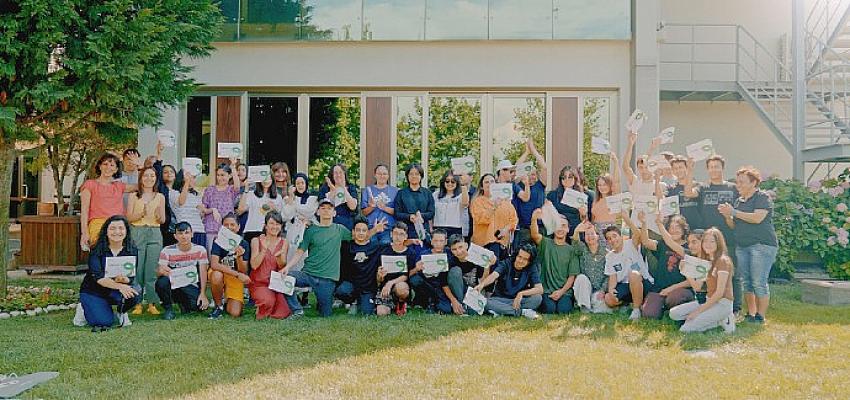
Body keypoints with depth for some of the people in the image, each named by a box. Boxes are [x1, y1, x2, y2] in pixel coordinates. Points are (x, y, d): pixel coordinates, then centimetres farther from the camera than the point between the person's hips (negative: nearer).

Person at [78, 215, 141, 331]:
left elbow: (131, 277, -12)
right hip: (93, 292, -2)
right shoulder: (97, 250, -15)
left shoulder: (131, 250, -7)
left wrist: (123, 279, -38)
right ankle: (85, 309, 13)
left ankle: (122, 312, 4)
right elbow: (98, 277, -26)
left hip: (114, 292, 2)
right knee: (105, 322, -23)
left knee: (135, 291, -31)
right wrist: (119, 286, -43)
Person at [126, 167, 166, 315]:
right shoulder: (134, 196, 7)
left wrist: (159, 215, -12)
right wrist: (141, 213, -16)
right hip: (137, 232, -1)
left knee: (152, 271, -1)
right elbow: (128, 218, 0)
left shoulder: (160, 197, 11)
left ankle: (152, 304, 4)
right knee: (137, 270, -3)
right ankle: (137, 303, 4)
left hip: (155, 234, 1)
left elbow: (162, 220, 10)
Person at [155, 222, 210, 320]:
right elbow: (159, 272, -13)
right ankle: (168, 308, -6)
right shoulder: (167, 251, -8)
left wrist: (203, 294, -19)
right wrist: (161, 271, -39)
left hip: (191, 287, 1)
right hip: (173, 284, -1)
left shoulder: (200, 250, -4)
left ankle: (182, 302, 11)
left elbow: (203, 273, -7)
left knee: (200, 306, -28)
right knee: (162, 281, -36)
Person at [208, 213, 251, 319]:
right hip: (220, 274, -1)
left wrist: (239, 256, -31)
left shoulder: (243, 244, -8)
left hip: (235, 279, 1)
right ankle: (218, 306, -11)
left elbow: (244, 272, -11)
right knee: (216, 275, -38)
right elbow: (214, 264, -27)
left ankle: (227, 301, 21)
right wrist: (237, 274, -33)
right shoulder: (218, 241, -12)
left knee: (235, 314, -17)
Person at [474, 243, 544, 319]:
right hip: (500, 299, -1)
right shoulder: (506, 263, -9)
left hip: (518, 301, 1)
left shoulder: (532, 268, -6)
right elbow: (494, 275, -28)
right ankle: (523, 312, -31)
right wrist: (482, 284, -49)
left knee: (537, 298, -27)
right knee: (485, 303, -32)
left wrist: (521, 293, -30)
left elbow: (540, 289, -15)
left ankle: (501, 311, -29)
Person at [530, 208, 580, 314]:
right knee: (550, 309, -27)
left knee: (563, 310, -25)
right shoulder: (546, 243, 7)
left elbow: (572, 276, 6)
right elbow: (534, 235, -18)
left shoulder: (571, 250, 11)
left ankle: (567, 302, 7)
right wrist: (534, 219, -40)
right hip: (546, 290, -1)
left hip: (565, 291, 1)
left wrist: (561, 291, -11)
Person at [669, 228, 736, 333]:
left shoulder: (722, 260, -11)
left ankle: (721, 321, -4)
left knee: (685, 329, -21)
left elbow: (720, 292, -17)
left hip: (722, 303, -9)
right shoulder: (707, 261, 15)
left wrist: (699, 311, -17)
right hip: (710, 301, 9)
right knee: (673, 314, -5)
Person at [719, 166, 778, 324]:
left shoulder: (763, 198, -4)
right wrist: (727, 216, -1)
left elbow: (757, 218, -19)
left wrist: (733, 212, -14)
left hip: (762, 245, -7)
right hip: (742, 246, 7)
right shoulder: (738, 201, 18)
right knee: (746, 282, 7)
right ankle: (750, 314, 14)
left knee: (759, 282, -9)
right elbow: (734, 225, 20)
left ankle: (760, 316, -3)